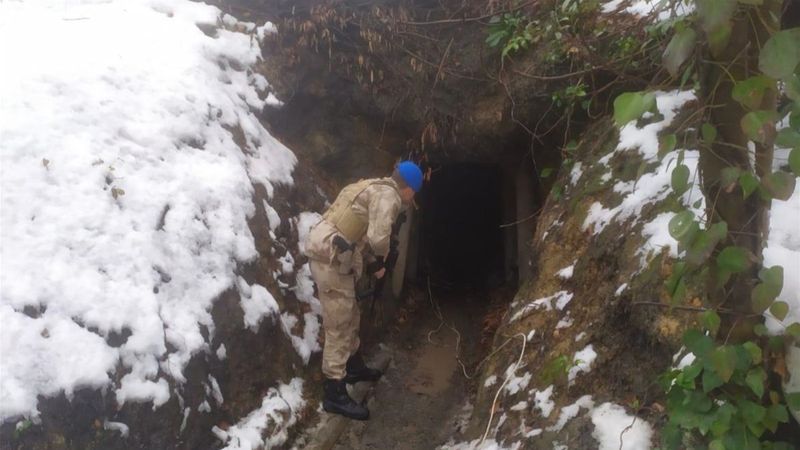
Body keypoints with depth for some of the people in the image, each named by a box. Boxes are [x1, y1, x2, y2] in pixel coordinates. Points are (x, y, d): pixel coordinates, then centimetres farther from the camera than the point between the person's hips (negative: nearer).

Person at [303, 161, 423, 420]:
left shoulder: (374, 188, 22)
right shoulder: (388, 195, -9)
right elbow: (378, 237, -21)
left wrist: (371, 262, 18)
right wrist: (379, 262, -2)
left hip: (327, 253, 10)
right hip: (332, 257, -10)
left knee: (350, 317, 23)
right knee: (339, 326, -5)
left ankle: (354, 367, 40)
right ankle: (334, 393, 1)